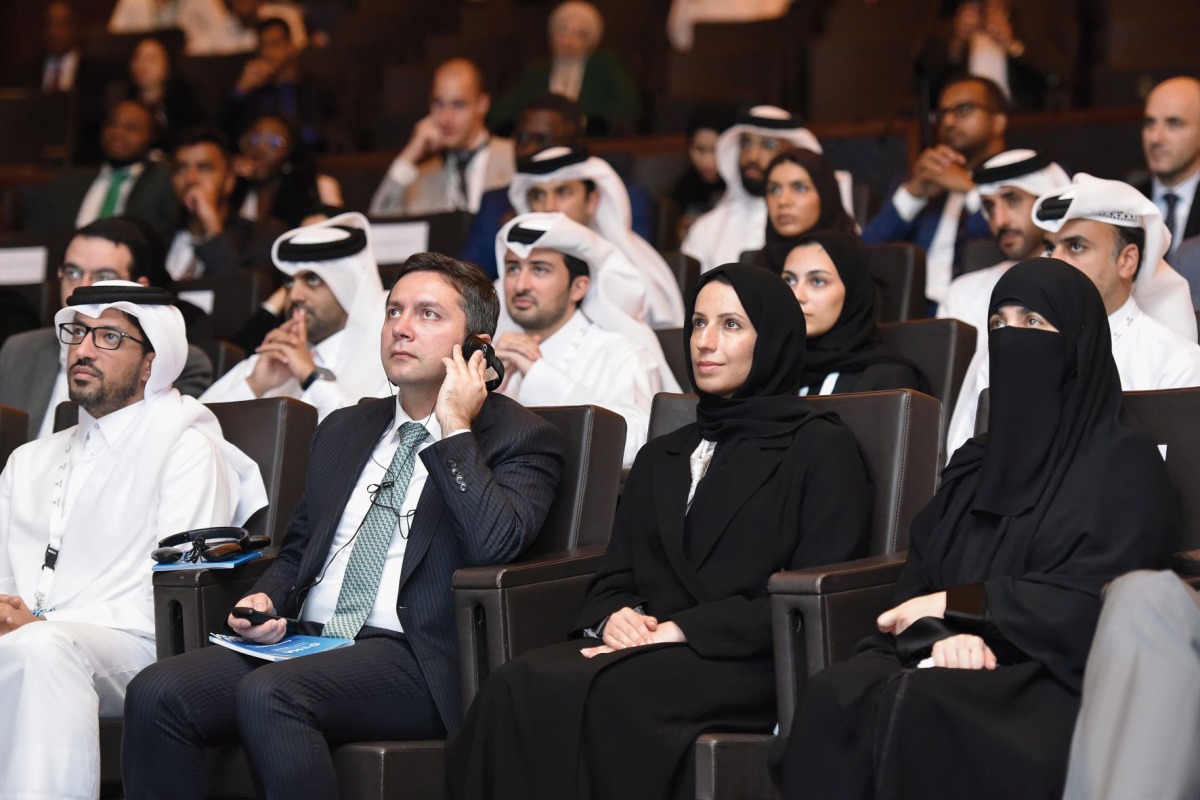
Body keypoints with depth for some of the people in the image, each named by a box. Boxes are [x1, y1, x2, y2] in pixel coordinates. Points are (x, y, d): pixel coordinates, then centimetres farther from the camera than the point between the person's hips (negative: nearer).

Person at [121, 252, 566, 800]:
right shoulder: (344, 431, 25)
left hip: (415, 660, -6)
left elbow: (494, 544, -16)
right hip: (302, 642, 6)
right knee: (156, 694, -20)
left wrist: (454, 426, -10)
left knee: (268, 695, -34)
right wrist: (265, 599, 7)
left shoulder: (521, 438, 4)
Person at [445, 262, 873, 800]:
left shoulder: (821, 449, 8)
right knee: (516, 688, -29)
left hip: (749, 664, -5)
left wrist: (683, 629, -12)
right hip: (651, 648, 5)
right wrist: (614, 616, -3)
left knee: (604, 694, -36)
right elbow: (612, 577, 24)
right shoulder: (661, 457, 28)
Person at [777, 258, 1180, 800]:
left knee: (913, 711, -35)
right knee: (835, 694, -28)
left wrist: (954, 605, -4)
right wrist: (942, 635, -11)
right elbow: (915, 587, 13)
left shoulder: (1124, 466, 4)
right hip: (964, 671, 5)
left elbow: (1093, 602, -8)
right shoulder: (975, 465, 23)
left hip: (1058, 685, -5)